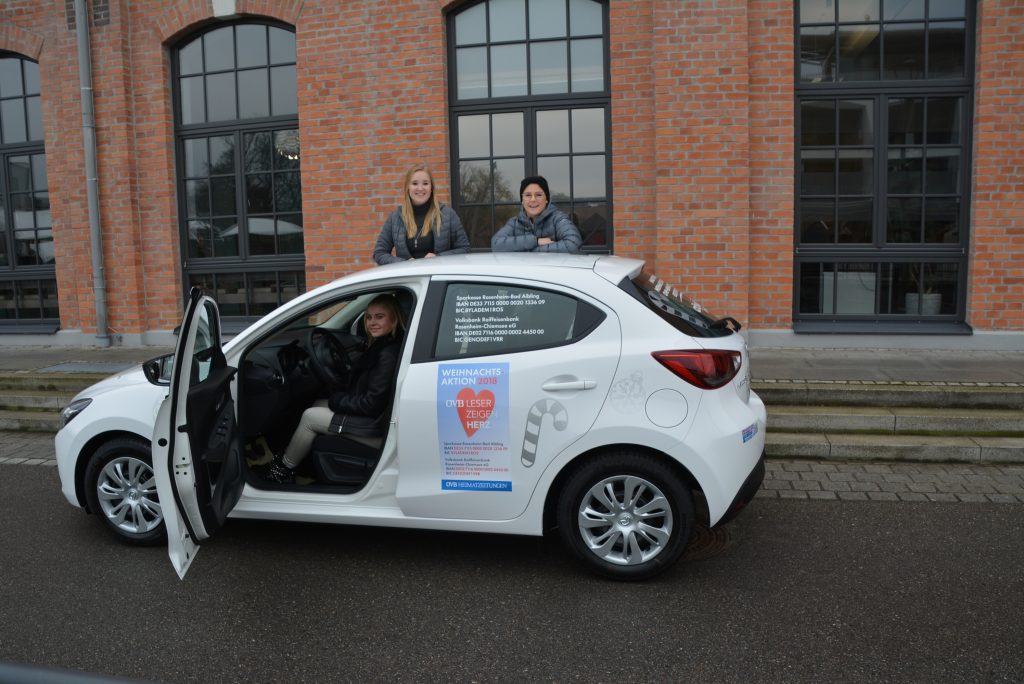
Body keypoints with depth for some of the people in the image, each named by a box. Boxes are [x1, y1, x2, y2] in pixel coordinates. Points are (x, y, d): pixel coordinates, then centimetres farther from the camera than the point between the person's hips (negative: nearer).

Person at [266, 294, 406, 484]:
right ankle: (289, 457, 22)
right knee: (318, 405, 18)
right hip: (367, 411, 10)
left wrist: (336, 400, -12)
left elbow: (372, 404, -27)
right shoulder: (382, 345, 5)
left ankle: (284, 469, 16)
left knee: (310, 417, -2)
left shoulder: (389, 354, -26)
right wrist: (338, 399, 1)